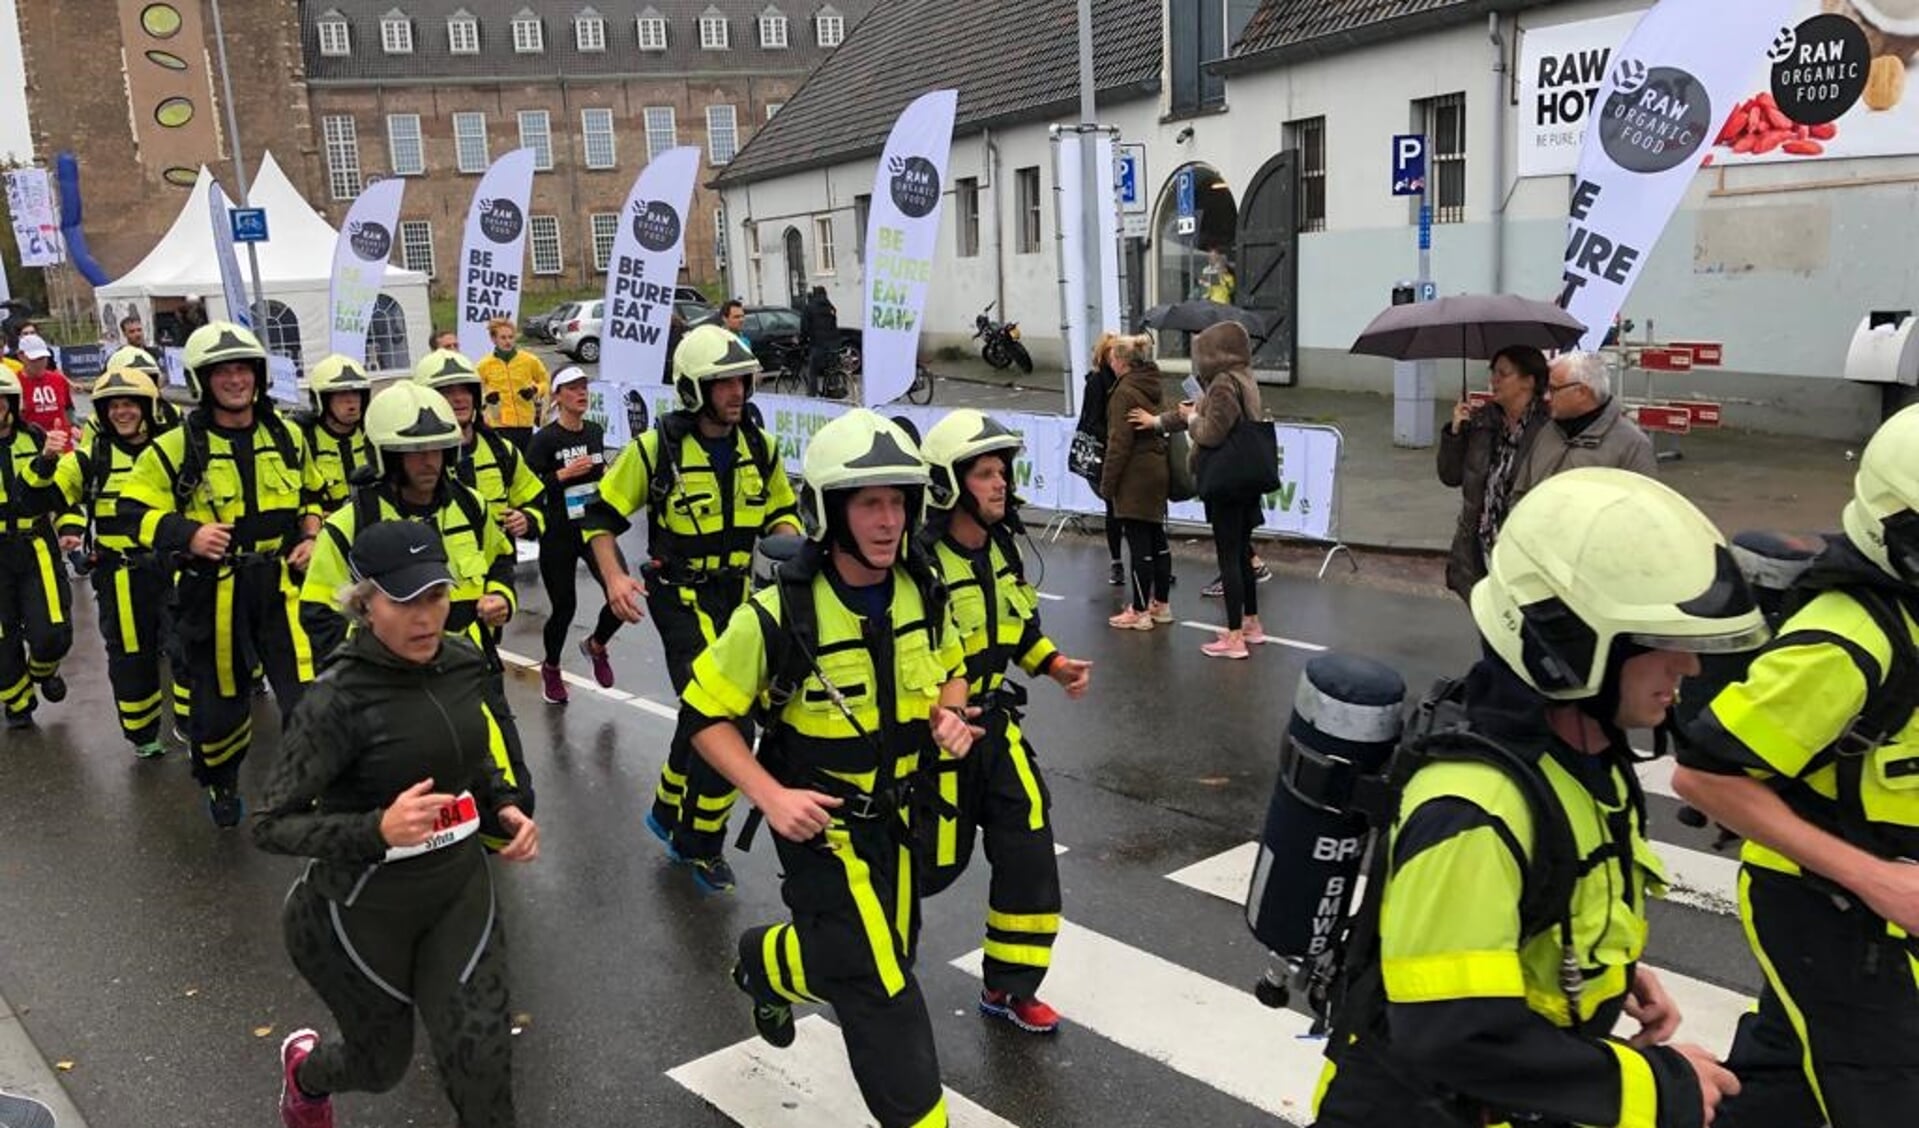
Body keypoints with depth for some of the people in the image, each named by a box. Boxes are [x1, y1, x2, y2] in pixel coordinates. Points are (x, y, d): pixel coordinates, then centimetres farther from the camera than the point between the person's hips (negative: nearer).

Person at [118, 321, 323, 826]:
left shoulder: (287, 437, 6)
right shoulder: (177, 447, -7)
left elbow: (311, 495, 21)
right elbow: (136, 512, -3)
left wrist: (311, 535, 3)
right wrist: (186, 534, -19)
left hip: (281, 582, 2)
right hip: (213, 591, -2)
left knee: (307, 693, -7)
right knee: (219, 699, 13)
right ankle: (220, 784, 39)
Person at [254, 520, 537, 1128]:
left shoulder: (465, 661, -6)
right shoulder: (339, 699, -24)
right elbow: (269, 826, -20)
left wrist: (505, 806, -5)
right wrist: (378, 830, -35)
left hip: (460, 890, 4)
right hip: (363, 908, -4)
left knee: (484, 1066, -3)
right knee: (382, 1065, 20)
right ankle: (305, 1066, 57)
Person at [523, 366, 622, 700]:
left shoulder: (595, 432, 6)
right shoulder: (545, 438, -11)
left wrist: (607, 475, 3)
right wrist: (563, 474, -21)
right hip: (558, 536, -4)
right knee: (564, 607, 5)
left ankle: (596, 645, 21)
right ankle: (550, 669, 34)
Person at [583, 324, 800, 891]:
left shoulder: (759, 446, 0)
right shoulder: (657, 448, -14)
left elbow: (782, 510, 14)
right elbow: (601, 516, -6)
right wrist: (614, 577, -22)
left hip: (736, 590, 6)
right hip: (681, 594, -6)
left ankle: (670, 812, 42)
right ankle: (700, 845, 3)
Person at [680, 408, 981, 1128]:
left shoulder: (922, 591, -8)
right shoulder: (778, 616, -25)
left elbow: (950, 668, 11)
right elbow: (704, 715, -14)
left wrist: (949, 715, -11)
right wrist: (770, 796, -25)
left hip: (896, 814, 6)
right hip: (819, 820, -6)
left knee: (886, 951, 23)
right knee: (880, 986, -8)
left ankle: (765, 964, 53)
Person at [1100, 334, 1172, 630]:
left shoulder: (1125, 393, -15)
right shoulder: (1154, 387, 10)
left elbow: (1119, 444, -16)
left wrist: (1107, 483, -12)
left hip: (1135, 476, -9)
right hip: (1158, 471, 9)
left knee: (1139, 543, -4)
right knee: (1157, 539, 14)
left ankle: (1140, 612, 2)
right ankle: (1161, 605, 23)